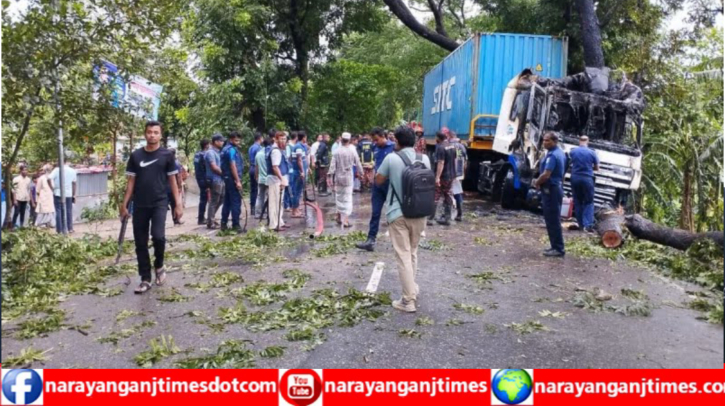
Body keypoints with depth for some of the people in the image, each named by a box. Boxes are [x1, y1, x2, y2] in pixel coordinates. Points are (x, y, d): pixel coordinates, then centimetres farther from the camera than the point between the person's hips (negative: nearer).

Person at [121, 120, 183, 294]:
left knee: (158, 236, -21)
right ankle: (145, 279, 17)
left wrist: (178, 204, -2)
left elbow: (172, 180, 3)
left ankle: (159, 265, 8)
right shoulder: (136, 155, 6)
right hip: (139, 205, 3)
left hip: (159, 203, -3)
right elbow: (131, 181, 9)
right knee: (140, 243, 5)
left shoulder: (167, 155, 1)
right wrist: (124, 204, 5)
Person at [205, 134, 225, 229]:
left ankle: (211, 218, 26)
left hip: (220, 180, 10)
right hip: (215, 180, -10)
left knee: (221, 199, 16)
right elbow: (214, 167, -20)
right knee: (214, 201, -3)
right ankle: (210, 223, 4)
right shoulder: (210, 152, -14)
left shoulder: (217, 152, 15)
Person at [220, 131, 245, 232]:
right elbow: (233, 166, -20)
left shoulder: (225, 149, 16)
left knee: (227, 202, 13)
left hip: (227, 178, 10)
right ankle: (236, 225, -6)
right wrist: (238, 181, -21)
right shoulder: (232, 149, -14)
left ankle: (224, 224, 17)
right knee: (236, 202, -7)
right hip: (233, 179, -10)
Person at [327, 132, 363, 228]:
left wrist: (330, 175, -3)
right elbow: (357, 163, 0)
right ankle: (345, 220, -8)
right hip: (348, 177, -2)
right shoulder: (352, 151, -7)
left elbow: (333, 165, -7)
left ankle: (339, 217, 25)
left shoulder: (336, 151, -6)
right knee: (348, 198, -1)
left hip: (338, 177, 2)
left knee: (339, 197, 16)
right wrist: (361, 173, 14)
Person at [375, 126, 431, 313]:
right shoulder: (424, 158, 1)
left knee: (403, 256, -1)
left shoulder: (391, 158, -10)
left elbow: (378, 181, 3)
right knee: (413, 252, 20)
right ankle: (412, 289, 30)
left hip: (398, 213, -4)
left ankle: (408, 300, -1)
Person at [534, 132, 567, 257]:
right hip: (557, 188, 11)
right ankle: (556, 246, 19)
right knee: (553, 220, 14)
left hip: (550, 190, -11)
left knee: (552, 221, -6)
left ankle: (558, 248, -3)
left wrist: (537, 182, -8)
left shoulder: (552, 155, -19)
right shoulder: (560, 153, 15)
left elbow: (546, 174, -26)